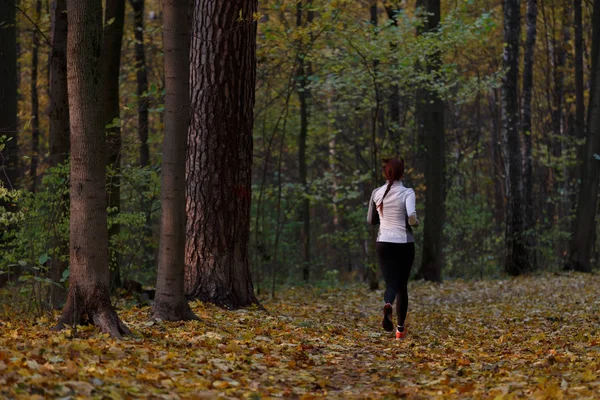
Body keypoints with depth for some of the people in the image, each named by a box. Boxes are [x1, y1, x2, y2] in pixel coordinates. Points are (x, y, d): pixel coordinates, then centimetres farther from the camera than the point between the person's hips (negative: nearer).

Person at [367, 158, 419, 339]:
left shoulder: (377, 193, 1)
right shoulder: (407, 193, -10)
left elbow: (371, 220, 11)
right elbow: (412, 217, -24)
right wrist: (415, 223, -2)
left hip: (384, 244, 2)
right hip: (404, 243, -2)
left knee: (391, 283, 3)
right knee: (402, 285, 14)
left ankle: (388, 306, -33)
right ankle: (400, 328, 17)